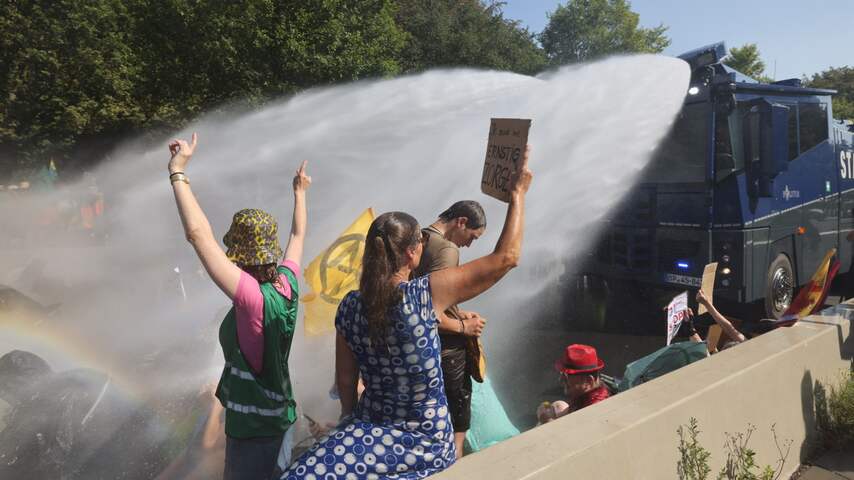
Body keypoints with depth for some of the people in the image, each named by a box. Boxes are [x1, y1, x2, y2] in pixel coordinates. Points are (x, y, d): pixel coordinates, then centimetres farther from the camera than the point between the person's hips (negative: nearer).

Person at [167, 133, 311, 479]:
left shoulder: (252, 296, -27)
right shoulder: (287, 284, -7)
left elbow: (198, 233, -32)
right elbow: (298, 235, 13)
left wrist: (177, 172, -25)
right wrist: (299, 192, 27)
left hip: (252, 430, -7)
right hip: (279, 421, 7)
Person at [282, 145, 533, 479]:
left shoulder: (349, 307, -7)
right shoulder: (428, 293, -17)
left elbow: (345, 380, 4)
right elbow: (506, 257, -11)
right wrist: (518, 192, 0)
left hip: (370, 429, 1)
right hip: (427, 439, -1)